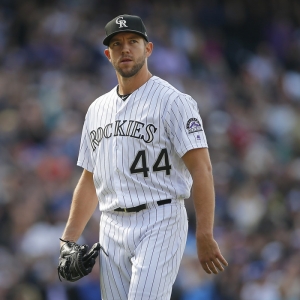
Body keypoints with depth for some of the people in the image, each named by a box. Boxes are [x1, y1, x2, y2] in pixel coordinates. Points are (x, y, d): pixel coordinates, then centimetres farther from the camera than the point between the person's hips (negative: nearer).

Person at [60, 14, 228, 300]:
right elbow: (90, 179, 22)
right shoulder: (97, 109, 16)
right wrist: (68, 240, 13)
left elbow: (201, 169, -11)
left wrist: (205, 237, -19)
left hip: (160, 224, -7)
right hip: (111, 229, 7)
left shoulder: (172, 101, -5)